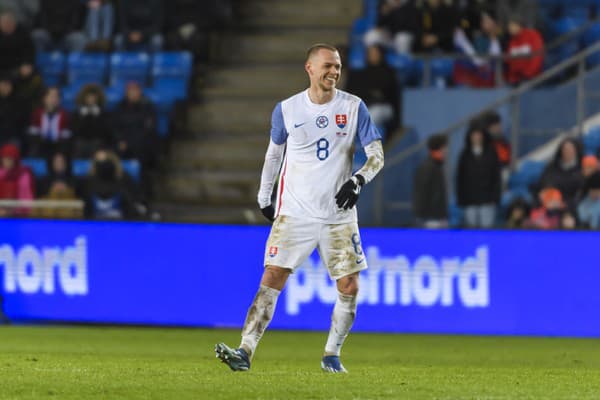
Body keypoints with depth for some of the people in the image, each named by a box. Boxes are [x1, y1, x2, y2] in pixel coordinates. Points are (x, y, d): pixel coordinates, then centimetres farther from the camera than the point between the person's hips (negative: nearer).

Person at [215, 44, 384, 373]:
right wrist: (263, 197, 16)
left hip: (338, 216, 1)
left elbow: (377, 156, 2)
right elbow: (274, 152, 16)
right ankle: (245, 352, -16)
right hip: (294, 212, -1)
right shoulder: (286, 110, 1)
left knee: (349, 288, -1)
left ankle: (332, 355, 17)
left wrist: (358, 180, -17)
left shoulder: (353, 107, 0)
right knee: (272, 279, -12)